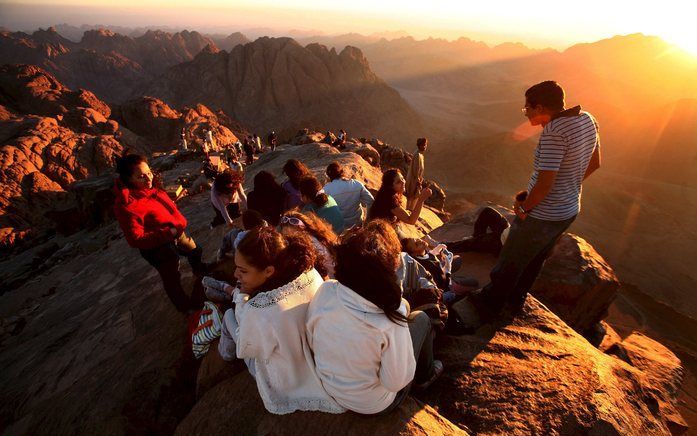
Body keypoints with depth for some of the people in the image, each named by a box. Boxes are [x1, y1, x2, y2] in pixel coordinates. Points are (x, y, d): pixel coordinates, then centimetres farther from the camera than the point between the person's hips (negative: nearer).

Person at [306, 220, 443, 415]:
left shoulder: (324, 291, -23)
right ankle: (425, 376, 35)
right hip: (374, 405, -3)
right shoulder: (390, 321, -36)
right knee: (421, 318, 8)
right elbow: (396, 382, -22)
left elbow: (312, 343, -7)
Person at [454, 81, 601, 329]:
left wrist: (525, 207, -12)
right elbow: (594, 163, 11)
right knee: (535, 260, 26)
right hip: (570, 209, 9)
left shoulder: (554, 132, -28)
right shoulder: (587, 120, 0)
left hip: (542, 215, -9)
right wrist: (568, 186, 14)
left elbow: (544, 185, -28)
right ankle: (515, 300, 48)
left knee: (508, 266, 8)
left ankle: (484, 310, 28)